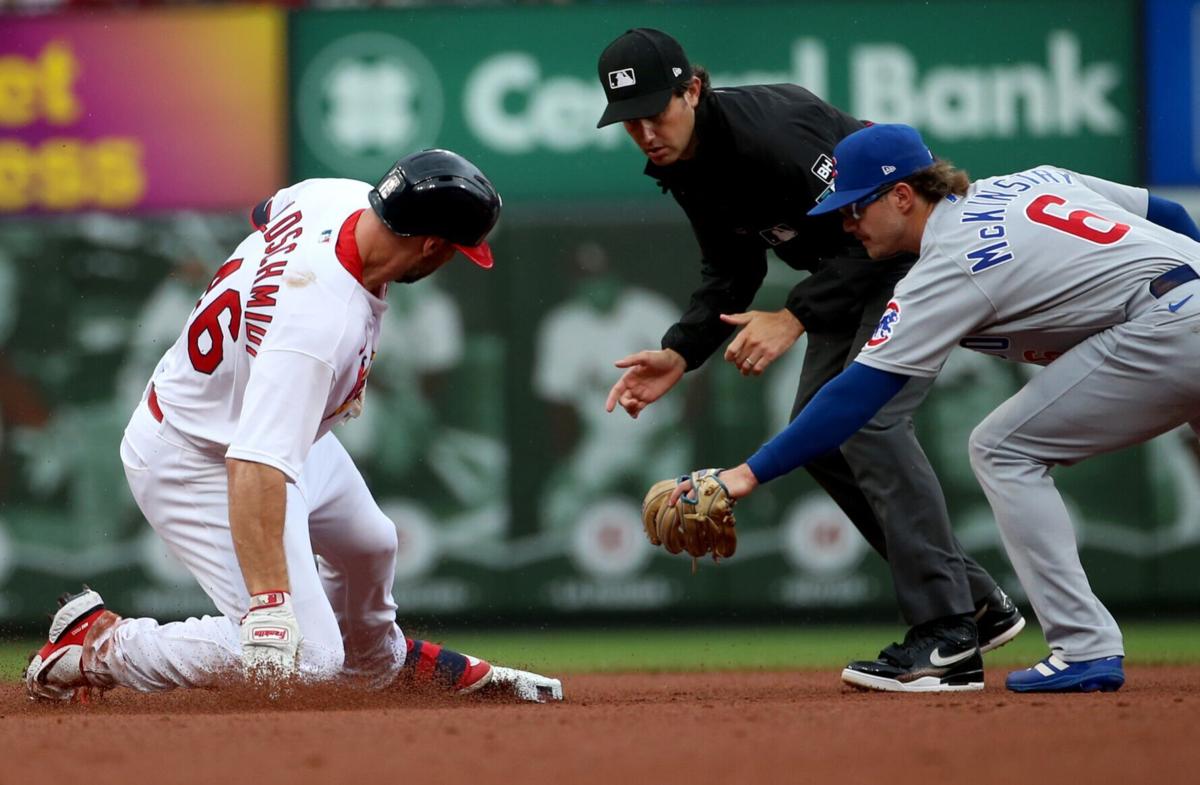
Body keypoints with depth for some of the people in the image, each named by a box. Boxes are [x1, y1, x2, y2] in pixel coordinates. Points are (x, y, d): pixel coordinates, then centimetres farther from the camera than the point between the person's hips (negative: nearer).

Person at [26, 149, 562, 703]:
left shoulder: (335, 198, -15)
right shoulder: (321, 321, -40)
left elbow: (266, 214, 12)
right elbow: (257, 467, -46)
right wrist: (268, 604, -52)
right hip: (197, 465, -10)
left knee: (369, 546, 29)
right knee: (304, 658, -16)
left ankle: (381, 661, 60)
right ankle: (99, 645, -2)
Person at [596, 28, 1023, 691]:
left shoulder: (769, 131, -31)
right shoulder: (681, 162, -2)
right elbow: (730, 274, 9)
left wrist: (795, 318, -34)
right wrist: (681, 353, -5)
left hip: (922, 240, -10)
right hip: (855, 268, 10)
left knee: (866, 417, -22)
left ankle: (947, 636, -23)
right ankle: (977, 602, 13)